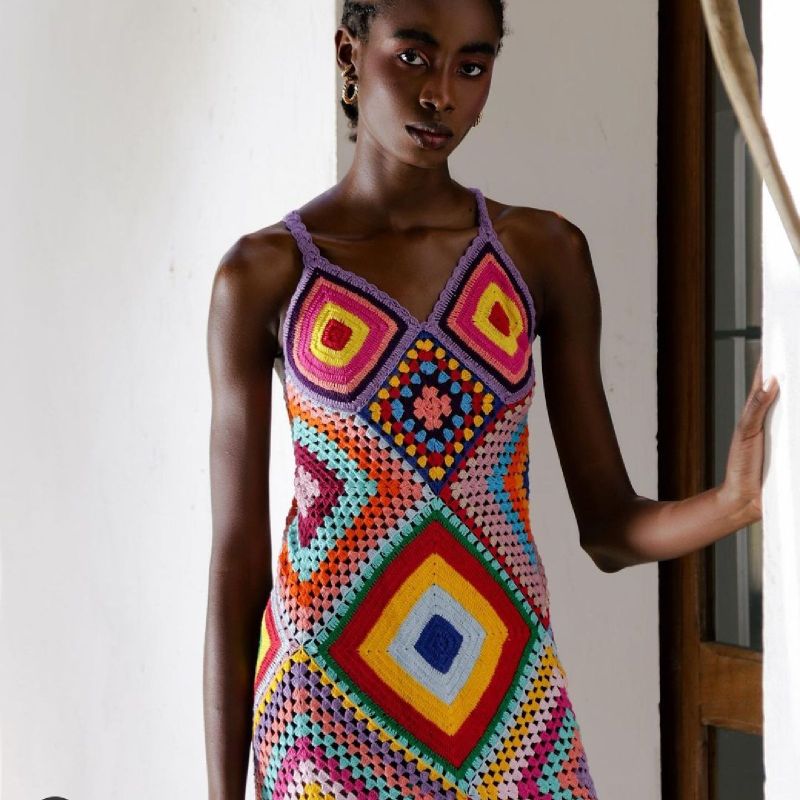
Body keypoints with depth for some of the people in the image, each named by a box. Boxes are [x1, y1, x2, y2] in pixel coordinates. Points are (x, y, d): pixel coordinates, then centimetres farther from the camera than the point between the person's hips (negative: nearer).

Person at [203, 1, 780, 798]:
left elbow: (608, 525, 4)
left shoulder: (544, 252, 3)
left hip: (509, 698, 2)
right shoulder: (263, 274, -3)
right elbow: (238, 554, -1)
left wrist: (735, 501, -17)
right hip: (331, 704, -2)